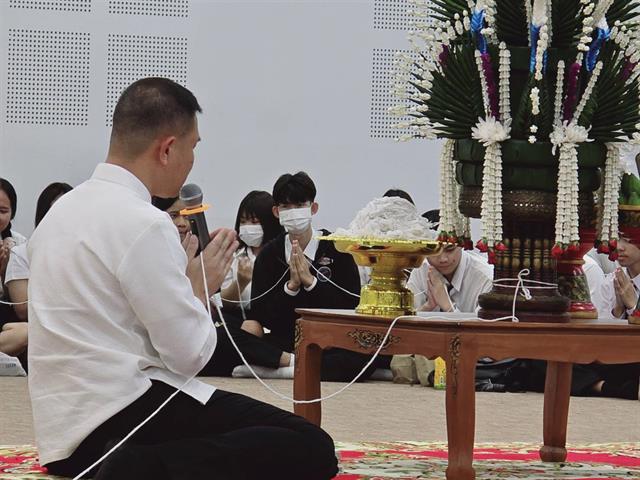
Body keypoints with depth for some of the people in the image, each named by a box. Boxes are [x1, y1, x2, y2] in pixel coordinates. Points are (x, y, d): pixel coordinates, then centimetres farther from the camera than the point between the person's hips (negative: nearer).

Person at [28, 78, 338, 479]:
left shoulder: (63, 209, 14)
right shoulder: (143, 224, -15)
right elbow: (189, 355, -13)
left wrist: (185, 279, 17)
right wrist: (201, 285, 5)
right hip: (124, 412, -10)